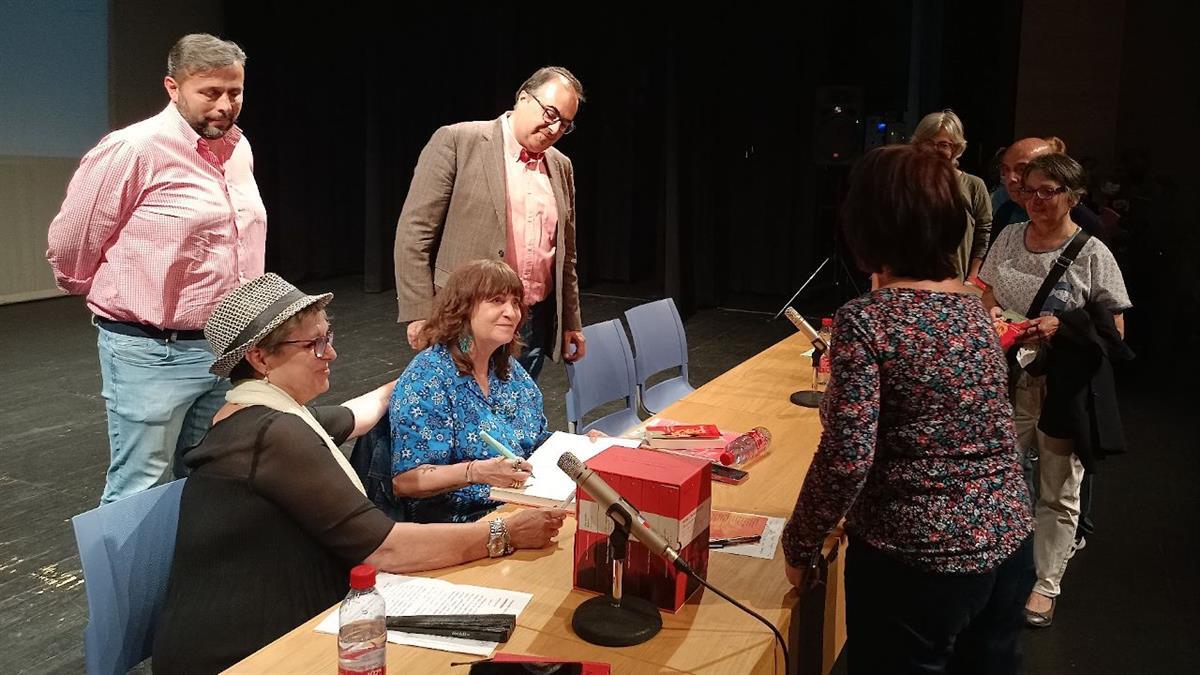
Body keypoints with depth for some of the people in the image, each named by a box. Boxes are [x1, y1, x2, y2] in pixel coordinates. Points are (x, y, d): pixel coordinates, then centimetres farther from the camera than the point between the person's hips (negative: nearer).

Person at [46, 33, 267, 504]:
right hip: (153, 353, -6)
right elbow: (69, 244, -6)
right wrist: (108, 297, 9)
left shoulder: (239, 147, 7)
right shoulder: (133, 149, -15)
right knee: (137, 491, 3)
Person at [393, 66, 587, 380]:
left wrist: (571, 322, 17)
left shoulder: (561, 167, 12)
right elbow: (413, 233, -8)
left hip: (535, 327, 5)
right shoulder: (456, 141, -6)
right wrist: (420, 314, -12)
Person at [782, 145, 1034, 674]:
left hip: (918, 559, -7)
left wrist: (799, 545, -8)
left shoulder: (866, 320, -18)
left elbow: (847, 461, -22)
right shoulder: (974, 305, 4)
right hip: (1008, 543, 7)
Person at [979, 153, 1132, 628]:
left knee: (1058, 492, 8)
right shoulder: (1009, 238, 4)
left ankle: (1046, 583, 24)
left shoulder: (1093, 254, -8)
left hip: (1065, 385, -3)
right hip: (1010, 379, 4)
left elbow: (1114, 330, -6)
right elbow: (987, 296, 16)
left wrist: (1063, 326, -22)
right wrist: (991, 312, -6)